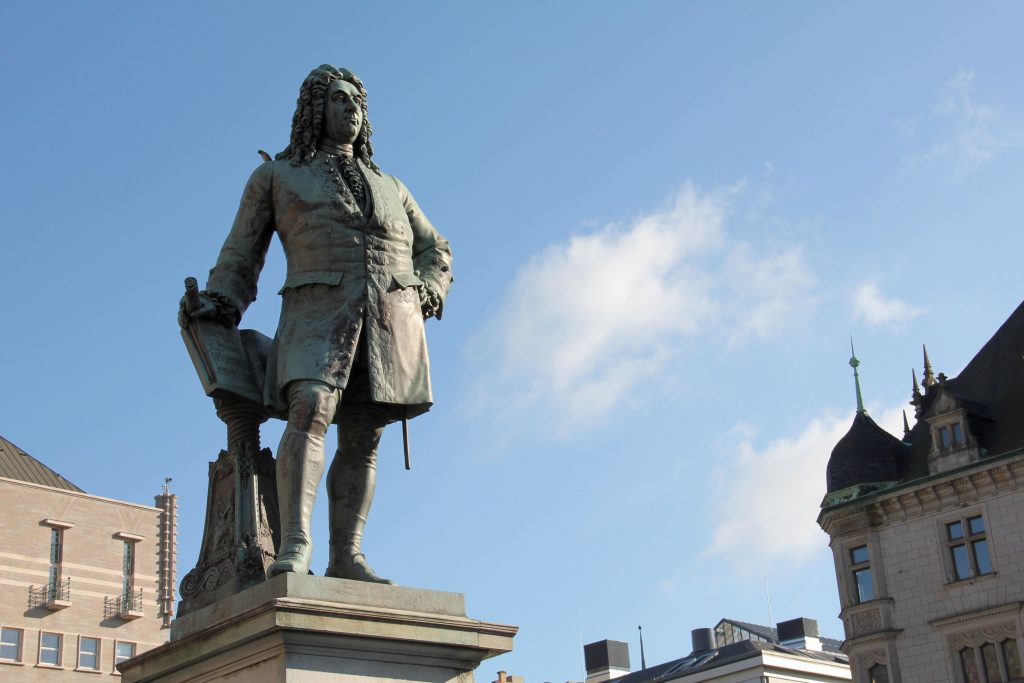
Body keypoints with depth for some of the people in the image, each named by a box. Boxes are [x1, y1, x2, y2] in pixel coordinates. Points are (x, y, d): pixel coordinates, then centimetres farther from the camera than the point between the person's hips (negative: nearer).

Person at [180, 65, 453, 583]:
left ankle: (346, 556, -7)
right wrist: (219, 307, 1)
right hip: (319, 312, -3)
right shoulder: (277, 177, 20)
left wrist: (423, 296, 11)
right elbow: (241, 254, 17)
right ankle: (294, 545, -36)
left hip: (390, 321, 3)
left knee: (362, 440, -4)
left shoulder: (389, 187, 28)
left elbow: (435, 250, 30)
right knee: (310, 410, -26)